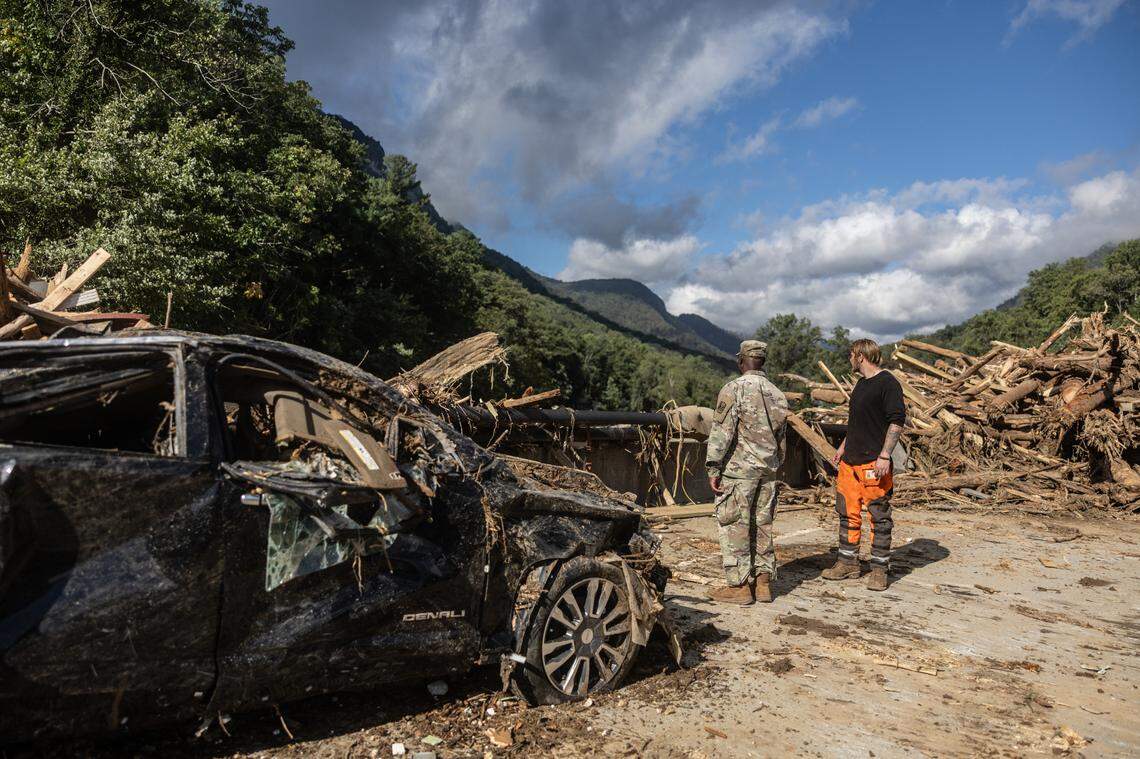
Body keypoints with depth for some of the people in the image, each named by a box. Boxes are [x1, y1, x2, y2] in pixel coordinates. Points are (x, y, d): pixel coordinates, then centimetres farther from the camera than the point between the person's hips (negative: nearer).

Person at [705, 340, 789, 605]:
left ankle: (739, 586, 3)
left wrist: (713, 468, -10)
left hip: (739, 470, -6)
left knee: (734, 526, 0)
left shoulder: (733, 389, -10)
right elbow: (781, 437, 16)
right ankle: (763, 582, 18)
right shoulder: (777, 394, 11)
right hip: (768, 472, 7)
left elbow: (721, 432, -14)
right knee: (763, 526, 13)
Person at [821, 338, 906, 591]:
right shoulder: (861, 383, 18)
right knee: (848, 513, 12)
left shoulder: (887, 383, -10)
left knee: (879, 517, 1)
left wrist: (884, 456, -20)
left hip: (874, 463, -9)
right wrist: (843, 447, 23)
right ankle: (848, 563, 22)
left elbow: (897, 421, -15)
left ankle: (879, 569, 10)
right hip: (850, 461, 9)